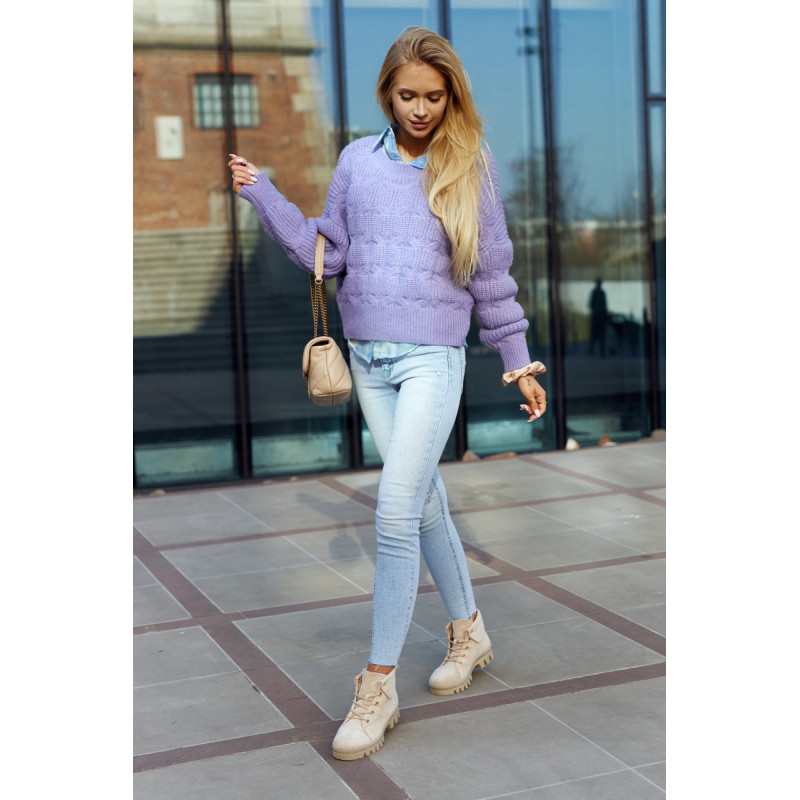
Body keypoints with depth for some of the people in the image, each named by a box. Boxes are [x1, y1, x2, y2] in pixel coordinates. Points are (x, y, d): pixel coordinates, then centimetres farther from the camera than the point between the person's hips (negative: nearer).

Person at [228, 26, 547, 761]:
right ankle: (468, 631, 33)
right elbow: (327, 253, 8)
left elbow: (491, 275, 5)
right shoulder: (357, 160, 7)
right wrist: (262, 194, 0)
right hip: (368, 358, 4)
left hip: (434, 357, -4)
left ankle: (379, 685, -3)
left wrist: (519, 363, 6)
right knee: (426, 504, 14)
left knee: (397, 513, -11)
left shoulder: (470, 166, 1)